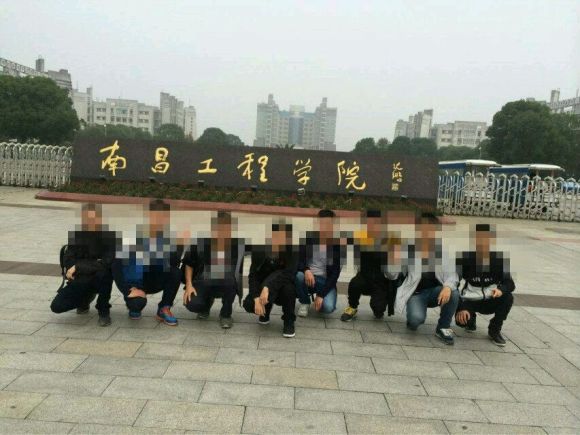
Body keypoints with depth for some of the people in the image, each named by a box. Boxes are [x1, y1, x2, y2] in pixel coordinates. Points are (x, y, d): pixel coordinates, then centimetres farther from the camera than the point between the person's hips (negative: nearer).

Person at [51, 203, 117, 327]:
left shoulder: (109, 234, -19)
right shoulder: (76, 234, -8)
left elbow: (108, 263, -31)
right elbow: (68, 262, -10)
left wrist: (78, 267, -28)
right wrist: (93, 264, -23)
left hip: (101, 279, -3)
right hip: (81, 279, 3)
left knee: (104, 271, -37)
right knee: (57, 306, -13)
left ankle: (103, 310, -12)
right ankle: (86, 296, 19)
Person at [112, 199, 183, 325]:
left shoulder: (169, 236, -12)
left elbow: (174, 262, -24)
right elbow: (116, 266, -20)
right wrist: (128, 290, -27)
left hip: (155, 280, 3)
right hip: (135, 282, -2)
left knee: (176, 273, -27)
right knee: (138, 302, -33)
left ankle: (164, 309, -6)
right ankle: (135, 307, 7)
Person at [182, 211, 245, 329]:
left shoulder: (239, 242, -13)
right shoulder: (200, 241, -11)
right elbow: (189, 263, 4)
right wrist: (189, 285, -7)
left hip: (228, 284, -1)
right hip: (204, 282, 1)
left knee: (229, 278, -36)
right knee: (192, 304, -25)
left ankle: (226, 314, -7)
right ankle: (208, 301, 16)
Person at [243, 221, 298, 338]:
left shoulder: (292, 247, -22)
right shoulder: (258, 247, -15)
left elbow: (289, 272, -35)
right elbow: (253, 275, -17)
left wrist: (267, 287, -46)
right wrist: (257, 298, -32)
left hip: (286, 292, -1)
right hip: (264, 287, 2)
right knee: (249, 304, -27)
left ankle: (289, 321, -14)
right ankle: (265, 311, 11)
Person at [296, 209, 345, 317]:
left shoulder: (337, 245, -8)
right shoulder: (308, 238, -4)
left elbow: (335, 273, -11)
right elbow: (297, 260, -7)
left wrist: (321, 295, -19)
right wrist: (306, 270, -30)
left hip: (326, 282, -2)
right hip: (308, 277, 2)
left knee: (328, 307, -31)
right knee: (298, 275, -34)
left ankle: (320, 299, 8)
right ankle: (304, 302, -3)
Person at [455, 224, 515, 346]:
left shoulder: (499, 260, -10)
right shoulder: (465, 259, -16)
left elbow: (510, 283, -10)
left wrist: (501, 289, -35)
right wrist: (460, 308, -26)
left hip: (489, 302, 2)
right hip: (469, 301, -2)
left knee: (508, 298, -28)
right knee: (461, 319, -31)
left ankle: (494, 330, -2)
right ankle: (471, 319, 12)